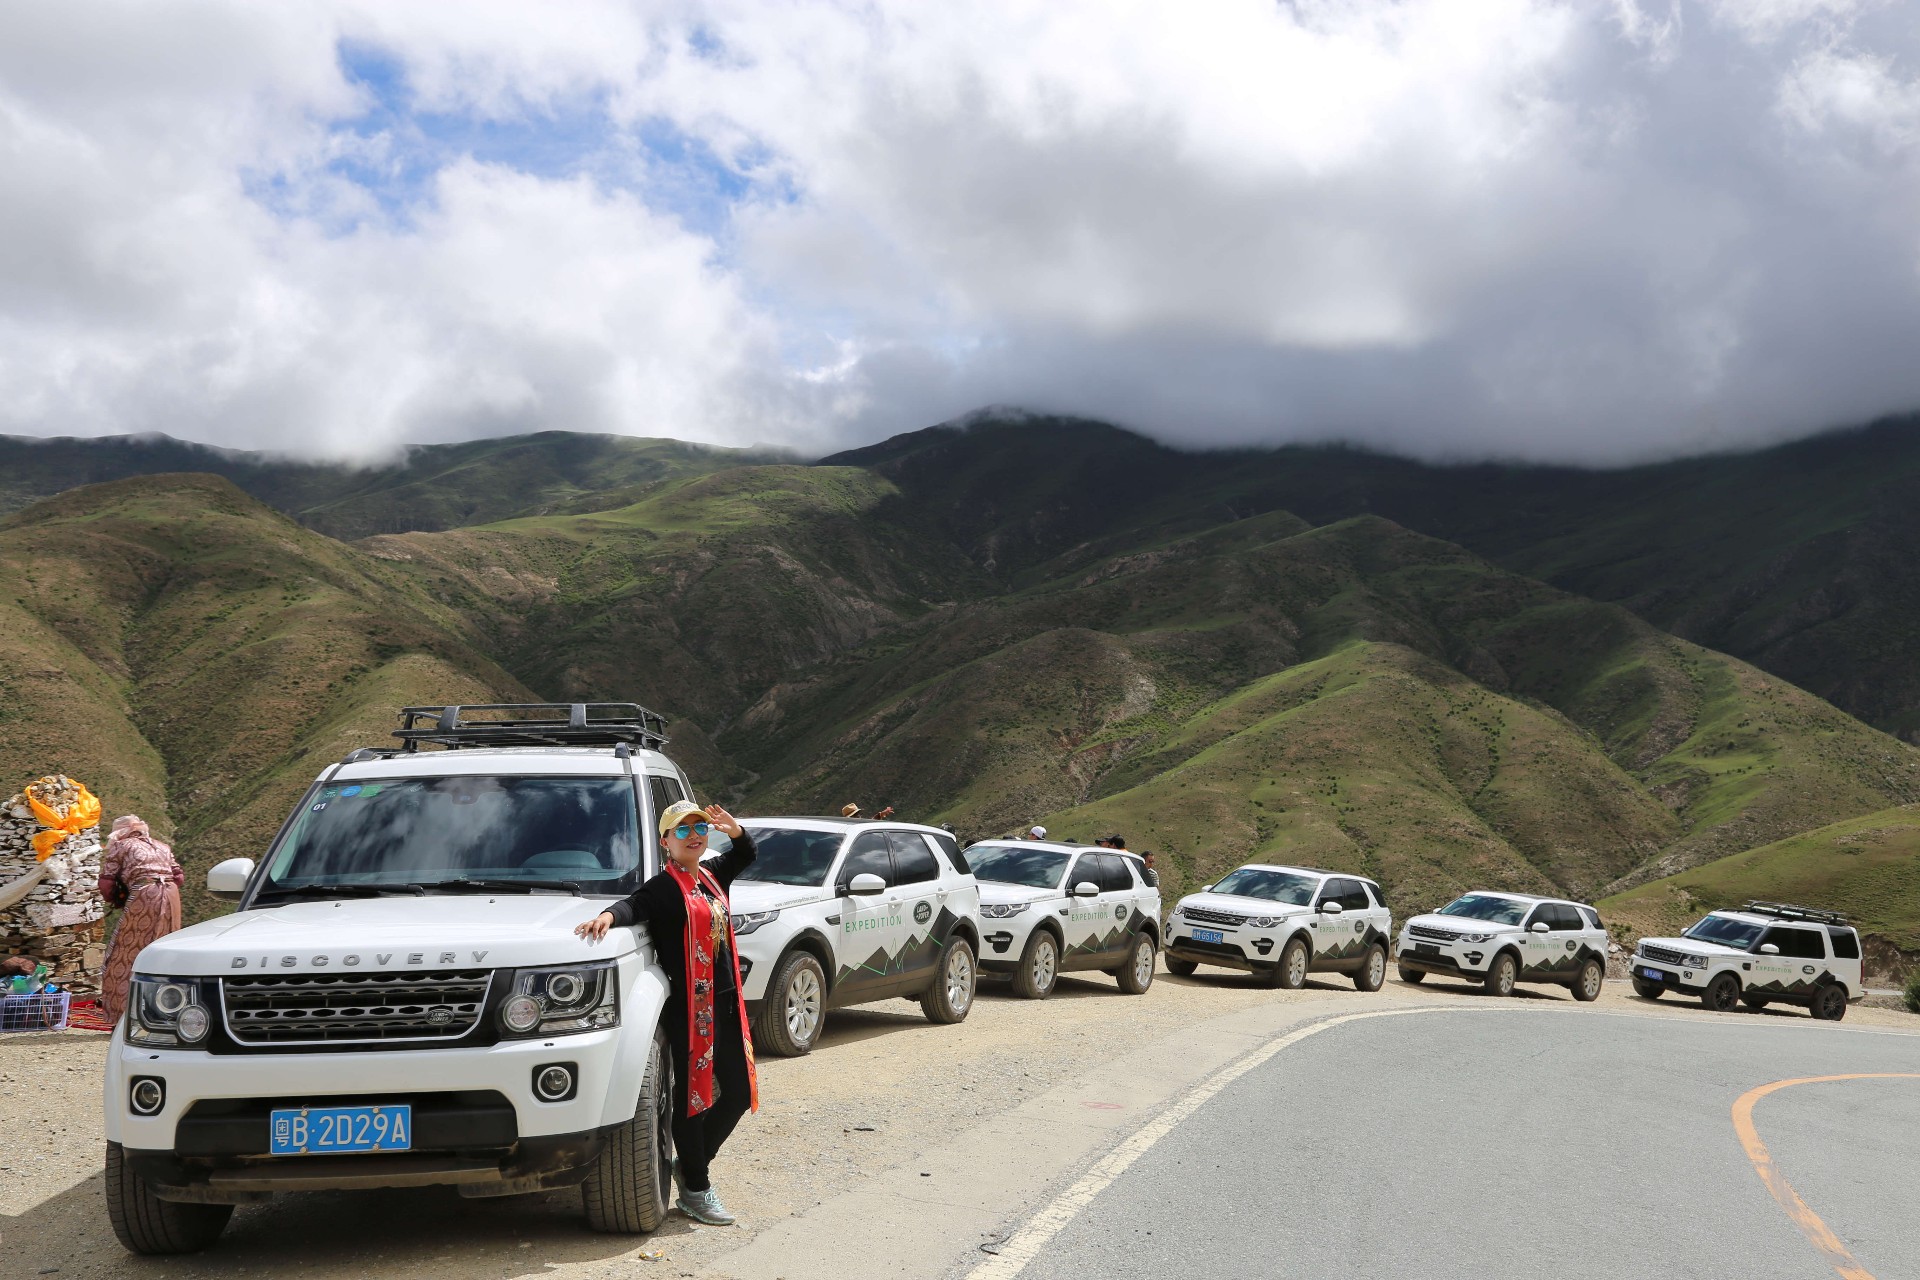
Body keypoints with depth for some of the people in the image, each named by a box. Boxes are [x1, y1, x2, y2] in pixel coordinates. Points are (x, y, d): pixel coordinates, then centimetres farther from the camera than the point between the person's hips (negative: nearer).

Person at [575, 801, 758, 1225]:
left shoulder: (712, 875, 13)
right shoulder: (664, 888, -11)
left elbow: (745, 855, 26)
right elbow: (635, 905, -28)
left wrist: (735, 830, 4)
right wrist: (608, 915, -51)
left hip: (726, 1002, 8)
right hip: (689, 1007, -8)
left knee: (739, 1092, 13)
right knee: (692, 1095, -2)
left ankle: (692, 1164, 29)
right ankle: (695, 1190, 8)